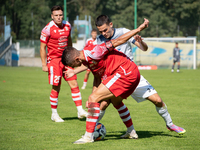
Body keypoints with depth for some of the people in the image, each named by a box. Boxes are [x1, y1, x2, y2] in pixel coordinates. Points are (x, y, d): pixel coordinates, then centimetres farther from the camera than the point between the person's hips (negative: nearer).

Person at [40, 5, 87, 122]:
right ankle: (54, 114, 10)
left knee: (74, 84, -1)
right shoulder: (48, 29, -11)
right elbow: (42, 47, -6)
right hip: (53, 60, -5)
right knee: (56, 88, -3)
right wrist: (44, 64, -10)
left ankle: (80, 111, 3)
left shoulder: (67, 26, 5)